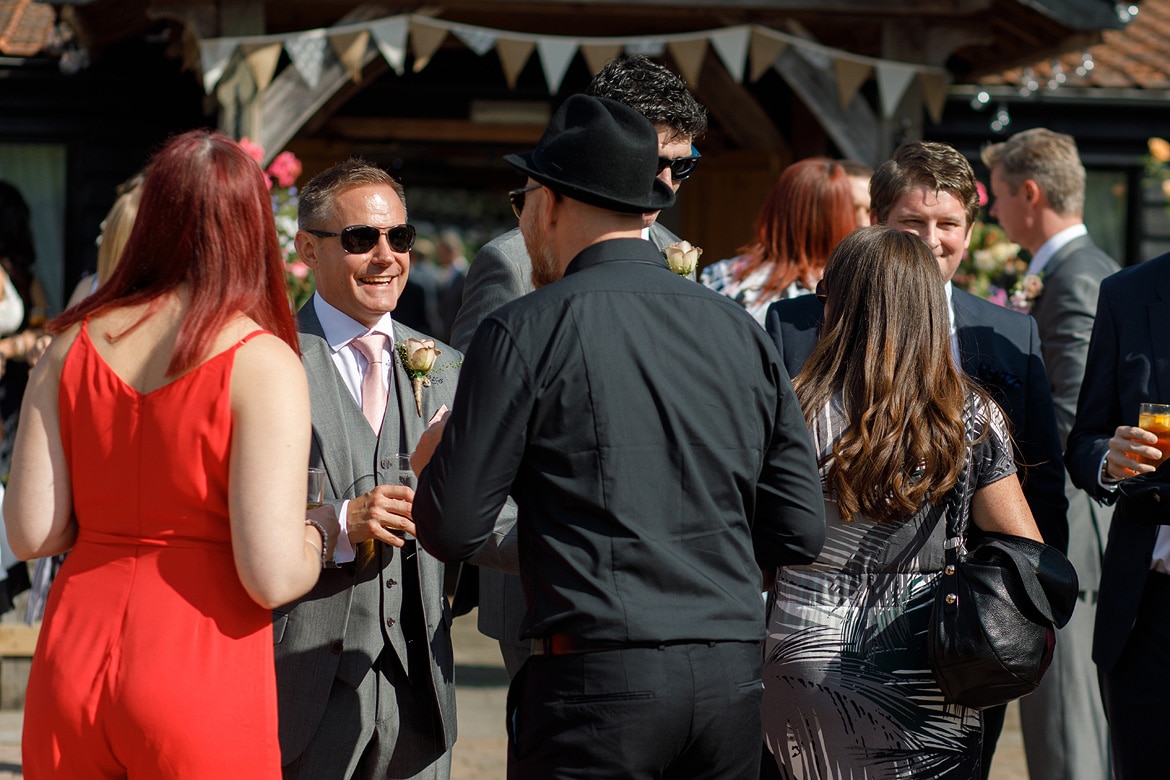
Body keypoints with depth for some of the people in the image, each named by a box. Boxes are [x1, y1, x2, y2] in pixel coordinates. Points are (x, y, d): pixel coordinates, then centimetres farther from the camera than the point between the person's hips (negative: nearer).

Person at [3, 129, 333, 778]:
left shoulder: (74, 342, 4)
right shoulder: (262, 363, -10)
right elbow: (272, 578, -16)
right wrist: (321, 531, 6)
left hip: (69, 666, 4)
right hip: (199, 676, -4)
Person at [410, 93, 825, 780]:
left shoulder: (527, 332, -5)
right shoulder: (741, 331, 9)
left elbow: (453, 532, -4)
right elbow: (801, 534, 9)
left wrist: (429, 462, 17)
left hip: (595, 678, -5)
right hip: (734, 677, 5)